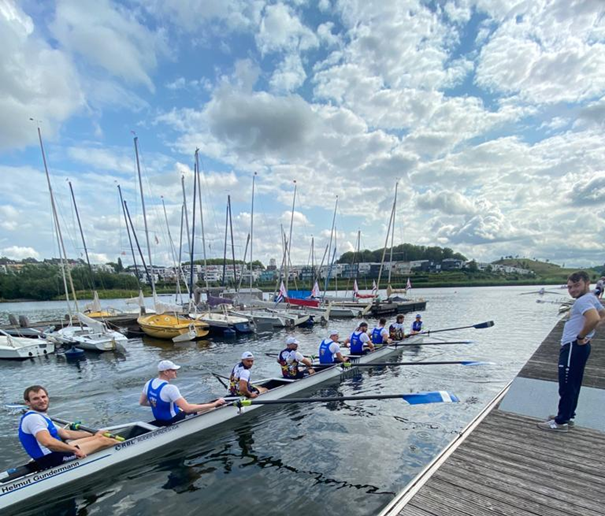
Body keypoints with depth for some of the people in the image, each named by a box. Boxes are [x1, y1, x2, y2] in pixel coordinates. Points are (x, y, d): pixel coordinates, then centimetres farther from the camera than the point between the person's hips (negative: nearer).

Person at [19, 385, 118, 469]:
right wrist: (74, 449, -25)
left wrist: (94, 435, 19)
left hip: (53, 455, 10)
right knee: (103, 441, -7)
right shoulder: (33, 417, -18)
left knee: (98, 437, 10)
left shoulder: (41, 417, 16)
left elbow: (65, 433, 20)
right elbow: (47, 442, -33)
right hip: (52, 460, -10)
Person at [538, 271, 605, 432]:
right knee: (573, 384, 18)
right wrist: (583, 336, 18)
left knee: (566, 386, -3)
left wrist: (580, 336, -21)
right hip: (579, 347, 11)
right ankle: (568, 416, 29)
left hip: (573, 347, -11)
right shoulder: (591, 299, 13)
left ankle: (561, 422, 6)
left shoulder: (583, 300, -19)